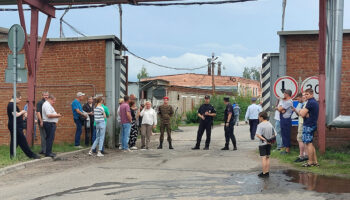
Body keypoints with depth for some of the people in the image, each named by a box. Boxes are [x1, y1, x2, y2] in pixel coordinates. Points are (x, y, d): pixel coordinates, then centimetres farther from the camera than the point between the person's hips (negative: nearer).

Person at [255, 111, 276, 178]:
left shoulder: (260, 125, -14)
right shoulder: (270, 124, 7)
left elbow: (258, 135, -23)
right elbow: (274, 134, 10)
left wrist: (264, 139, -20)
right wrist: (270, 139, 6)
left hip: (262, 144, -6)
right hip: (269, 144, 6)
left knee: (263, 158, -3)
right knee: (267, 157, 13)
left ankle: (264, 173, 0)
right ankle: (267, 172, 17)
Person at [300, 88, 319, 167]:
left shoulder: (310, 102, -15)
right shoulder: (315, 102, 17)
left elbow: (302, 114, -17)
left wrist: (302, 111, 3)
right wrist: (306, 114, -6)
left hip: (308, 125, -10)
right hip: (313, 124, 10)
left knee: (308, 143, -5)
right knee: (310, 144, 14)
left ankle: (310, 162, -2)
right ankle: (315, 162, 16)